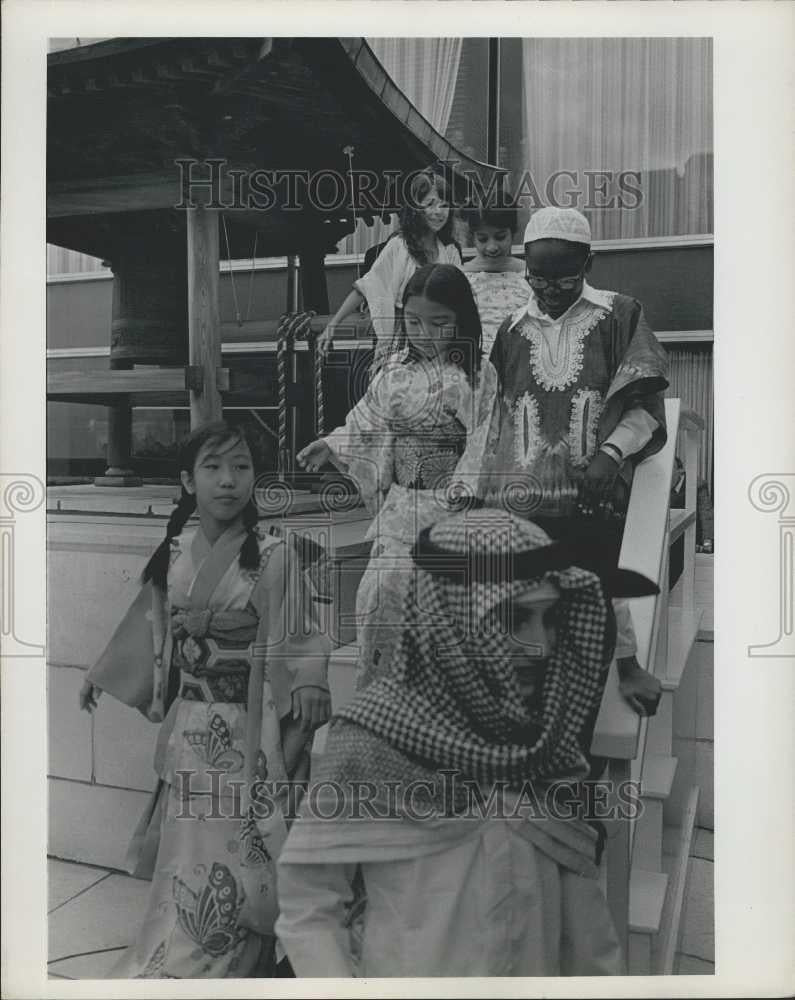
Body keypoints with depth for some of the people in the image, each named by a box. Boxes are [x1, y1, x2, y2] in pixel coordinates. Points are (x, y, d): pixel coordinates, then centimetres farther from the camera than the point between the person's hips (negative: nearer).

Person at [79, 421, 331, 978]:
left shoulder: (274, 556, -13)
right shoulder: (173, 553, 2)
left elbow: (296, 643, -15)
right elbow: (153, 630, 16)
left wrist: (308, 686, -35)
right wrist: (102, 677, 26)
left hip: (246, 734, -4)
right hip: (188, 733, 4)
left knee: (227, 876, 1)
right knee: (188, 868, 15)